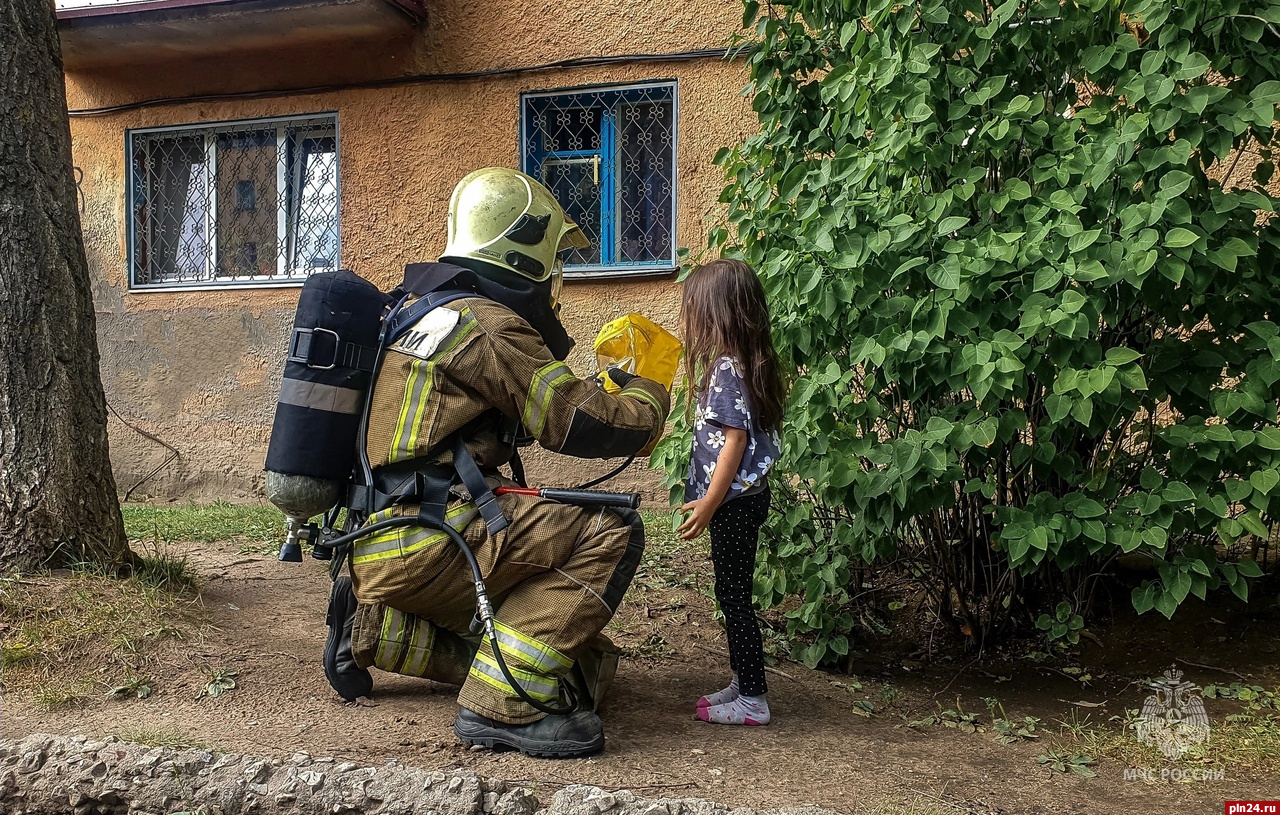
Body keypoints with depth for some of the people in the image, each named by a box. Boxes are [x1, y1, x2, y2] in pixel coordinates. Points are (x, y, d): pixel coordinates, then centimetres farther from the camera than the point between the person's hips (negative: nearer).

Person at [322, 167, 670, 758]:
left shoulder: (422, 311, 18)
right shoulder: (488, 326, -12)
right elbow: (582, 423, -12)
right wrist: (649, 393, 8)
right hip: (425, 541, -10)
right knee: (610, 531, -15)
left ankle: (376, 629, 11)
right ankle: (505, 705, -17)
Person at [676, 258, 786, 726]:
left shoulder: (726, 368, -18)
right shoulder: (746, 363, 11)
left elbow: (735, 439, -22)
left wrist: (709, 504, -20)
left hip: (734, 501, -10)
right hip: (743, 498, 10)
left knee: (733, 596, -1)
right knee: (733, 594, 17)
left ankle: (752, 701, 7)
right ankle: (743, 683, 27)